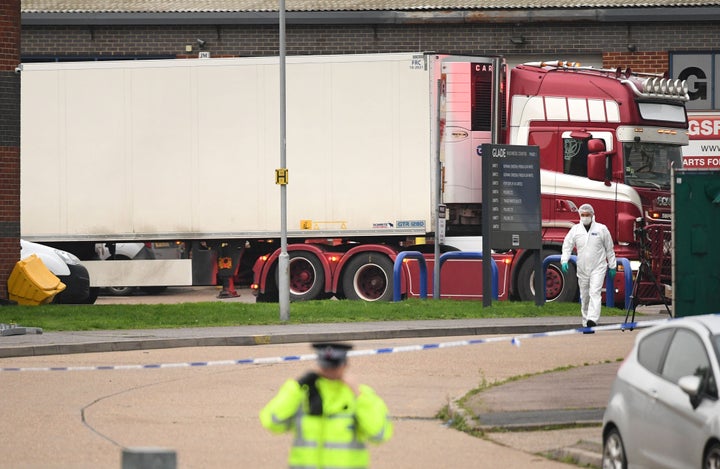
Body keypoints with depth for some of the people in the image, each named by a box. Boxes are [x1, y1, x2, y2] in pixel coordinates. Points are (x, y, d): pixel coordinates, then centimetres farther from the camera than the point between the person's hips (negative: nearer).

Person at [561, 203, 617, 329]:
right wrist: (564, 261, -14)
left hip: (598, 268, -3)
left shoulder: (601, 229, 1)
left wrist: (612, 267, 9)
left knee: (595, 293, -18)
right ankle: (586, 324, 19)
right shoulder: (575, 230, 5)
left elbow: (609, 249, 7)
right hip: (582, 269, 3)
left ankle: (592, 320, -30)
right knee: (584, 297, 8)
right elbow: (567, 246, 3)